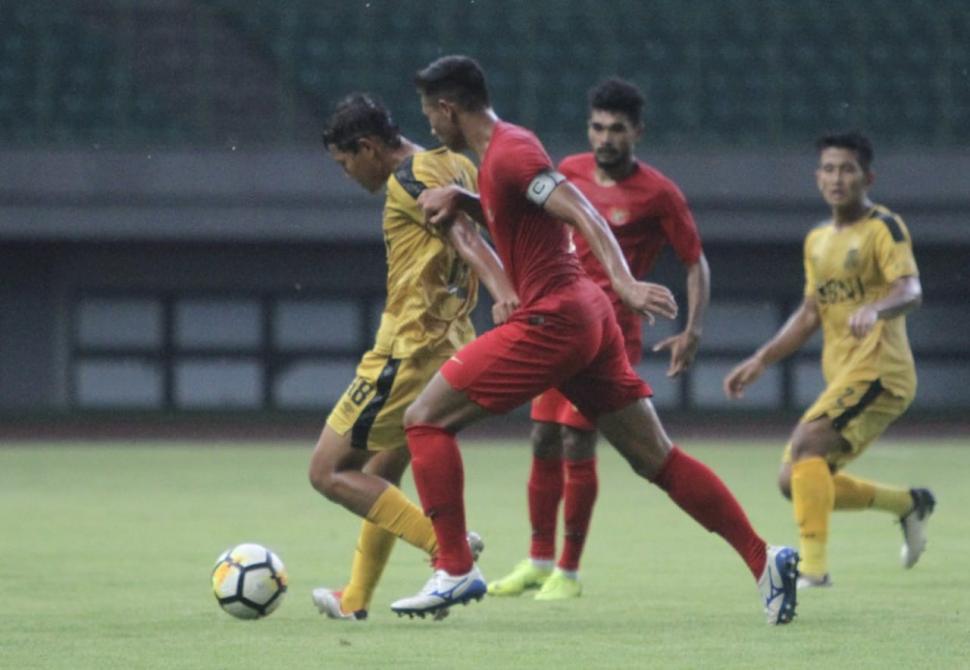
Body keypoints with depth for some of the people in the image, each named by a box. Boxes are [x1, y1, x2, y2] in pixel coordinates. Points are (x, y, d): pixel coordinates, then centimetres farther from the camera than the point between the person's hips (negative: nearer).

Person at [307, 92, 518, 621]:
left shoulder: (409, 178, -15)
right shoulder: (456, 166, 13)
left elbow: (465, 236, -28)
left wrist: (503, 294, -42)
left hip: (408, 351, -10)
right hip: (452, 345, 10)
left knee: (328, 472, -5)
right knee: (383, 473, 23)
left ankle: (448, 546, -16)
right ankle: (356, 598, 29)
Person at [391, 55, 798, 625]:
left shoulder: (508, 152, -11)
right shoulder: (505, 147, 18)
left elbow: (582, 214, -23)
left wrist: (624, 281, -37)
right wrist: (463, 201, 16)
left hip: (553, 321, -10)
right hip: (587, 316, 10)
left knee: (425, 419, -3)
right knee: (656, 457, 8)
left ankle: (456, 571, -4)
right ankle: (764, 560, 2)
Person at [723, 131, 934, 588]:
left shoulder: (883, 227, -6)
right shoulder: (817, 241, 18)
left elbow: (910, 290, -23)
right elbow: (810, 314, 26)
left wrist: (875, 310, -44)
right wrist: (760, 361, 19)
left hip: (879, 369, -9)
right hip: (840, 377, 9)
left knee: (807, 444, -27)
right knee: (793, 481, 4)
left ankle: (814, 567, -30)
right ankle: (908, 505, 21)